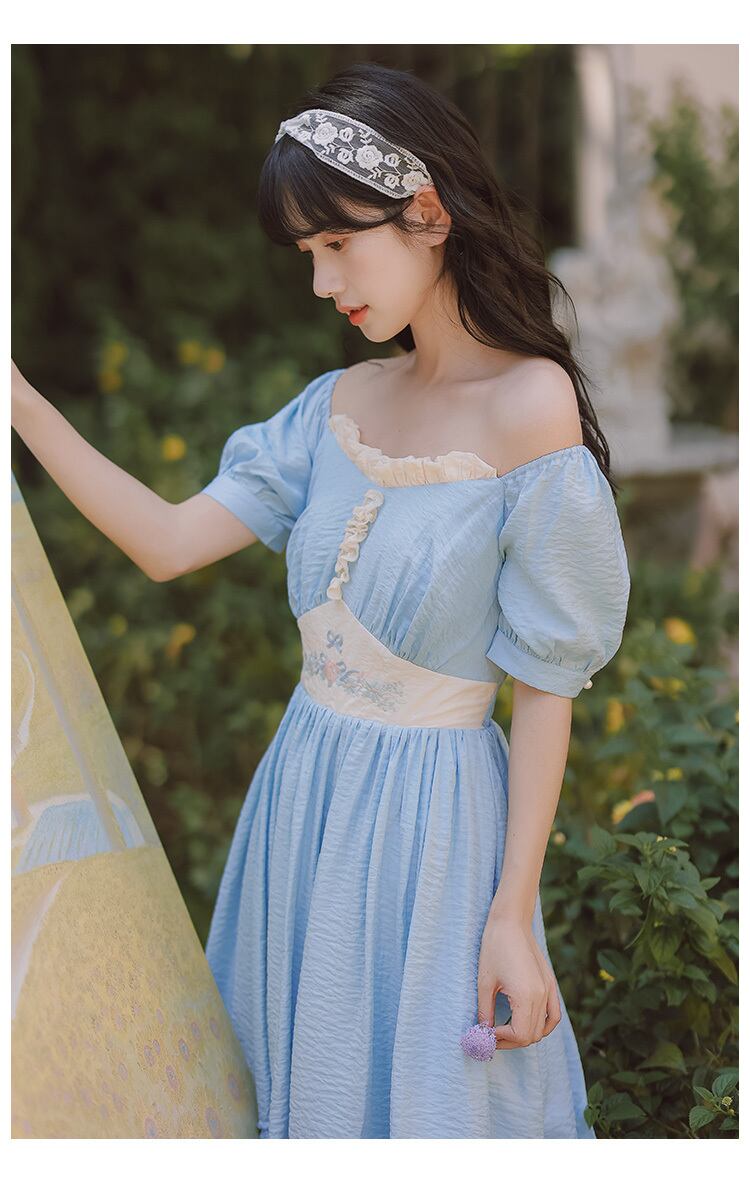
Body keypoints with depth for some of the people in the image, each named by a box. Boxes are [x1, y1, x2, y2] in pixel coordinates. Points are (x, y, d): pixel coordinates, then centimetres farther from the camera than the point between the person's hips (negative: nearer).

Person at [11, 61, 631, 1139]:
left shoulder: (529, 410, -16)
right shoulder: (341, 403, 4)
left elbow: (546, 689, -14)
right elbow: (168, 541, -1)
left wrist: (514, 914, -14)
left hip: (431, 806, -6)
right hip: (304, 785, 6)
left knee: (423, 1100, 8)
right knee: (302, 1079, 18)